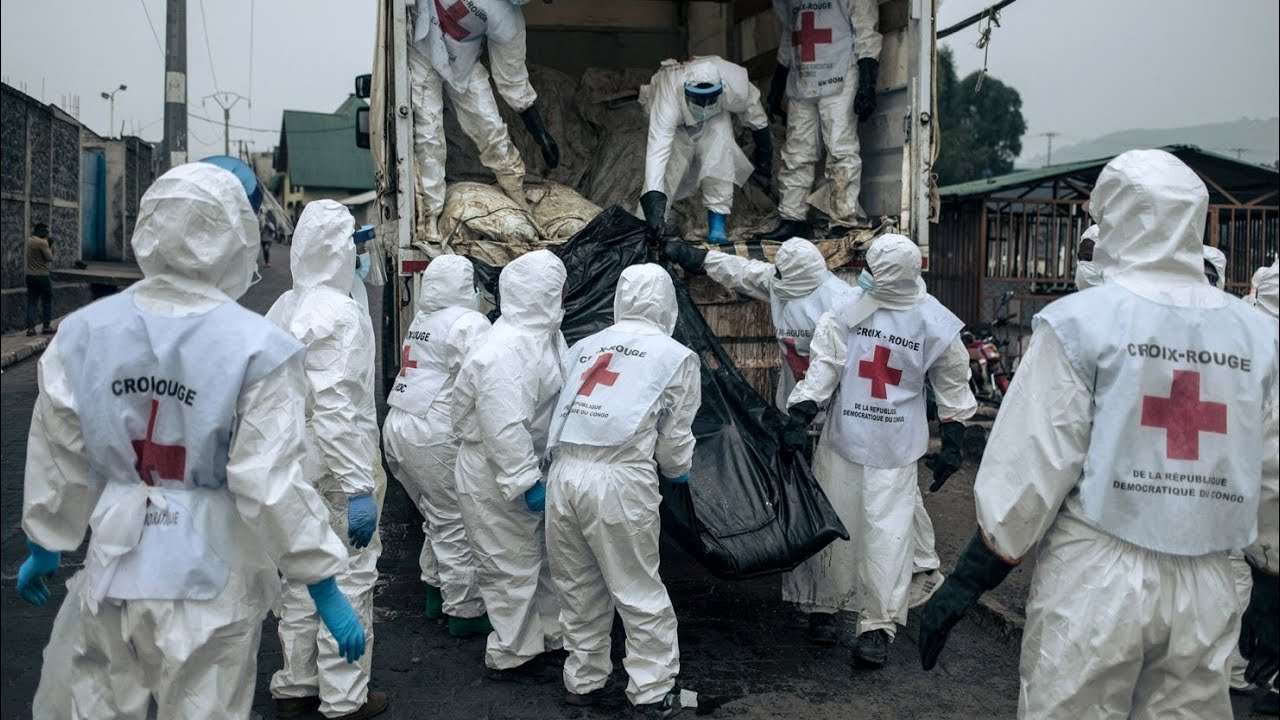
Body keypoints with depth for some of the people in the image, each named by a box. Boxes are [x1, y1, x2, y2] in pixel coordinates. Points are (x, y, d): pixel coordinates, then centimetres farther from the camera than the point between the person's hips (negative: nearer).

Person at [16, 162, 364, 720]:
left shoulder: (84, 331, -4)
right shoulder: (258, 348, -16)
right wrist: (324, 586, -10)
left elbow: (57, 454, 3)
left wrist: (44, 544, 19)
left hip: (115, 563, 3)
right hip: (210, 571, -2)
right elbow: (269, 483, -18)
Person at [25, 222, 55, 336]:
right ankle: (46, 326, 7)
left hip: (30, 275, 7)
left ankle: (30, 327, 1)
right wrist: (50, 250, 1)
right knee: (47, 301, 6)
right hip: (42, 275, -7)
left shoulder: (29, 240, 9)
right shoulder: (42, 242, -15)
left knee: (31, 302, 6)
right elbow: (50, 258, -15)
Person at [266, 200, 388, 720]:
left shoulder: (282, 308, 8)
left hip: (295, 463, 8)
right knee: (349, 579, 3)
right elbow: (335, 407, -23)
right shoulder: (338, 312, -17)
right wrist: (359, 488, -23)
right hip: (337, 466, -8)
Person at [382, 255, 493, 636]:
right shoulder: (468, 323, -10)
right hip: (434, 434, -9)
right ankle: (465, 612, 6)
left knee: (439, 518, 20)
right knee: (456, 525, -1)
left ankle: (436, 591, 28)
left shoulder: (421, 320, 17)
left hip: (399, 425, 9)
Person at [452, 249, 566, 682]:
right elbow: (505, 428, -31)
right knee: (512, 567, 3)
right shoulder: (505, 352, -28)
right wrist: (526, 481, -28)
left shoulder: (544, 335, 4)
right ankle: (510, 657, 19)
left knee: (541, 556, 22)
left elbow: (561, 392, 14)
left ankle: (550, 633, 38)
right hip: (495, 480, -10)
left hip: (527, 467, 10)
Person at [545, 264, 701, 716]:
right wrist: (678, 472, 30)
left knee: (578, 586, 18)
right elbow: (675, 436, 10)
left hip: (564, 472, 4)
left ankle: (583, 681, 29)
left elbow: (566, 408, 14)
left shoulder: (582, 347, 21)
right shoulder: (678, 356, 10)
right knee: (639, 591, 8)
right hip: (620, 478, -4)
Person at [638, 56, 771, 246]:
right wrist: (653, 199, -59)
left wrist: (764, 152, -2)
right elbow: (657, 150, -50)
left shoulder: (734, 84, -36)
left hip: (715, 120, 1)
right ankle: (648, 227, 0)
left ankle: (717, 221, -20)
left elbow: (753, 109, -14)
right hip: (675, 124, -1)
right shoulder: (668, 99, -44)